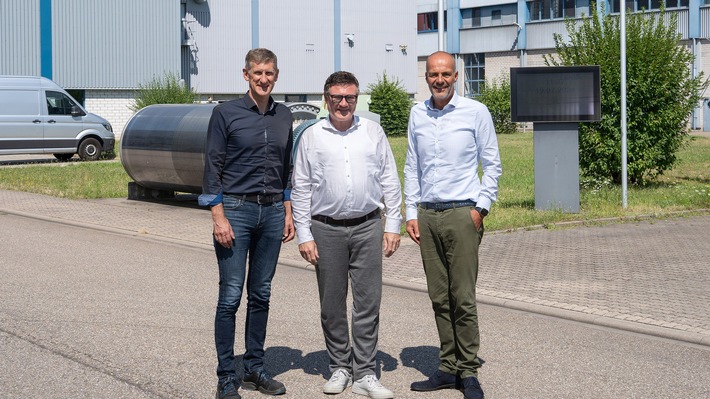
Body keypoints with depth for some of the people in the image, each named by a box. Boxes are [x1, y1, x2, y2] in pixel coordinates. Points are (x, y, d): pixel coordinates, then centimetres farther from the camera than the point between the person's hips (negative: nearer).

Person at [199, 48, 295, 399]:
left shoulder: (283, 117, 10)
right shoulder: (226, 113, -4)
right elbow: (212, 168, -6)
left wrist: (287, 213, 12)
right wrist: (219, 216, -12)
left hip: (272, 212, 5)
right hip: (236, 211, -5)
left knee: (261, 294, 10)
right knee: (231, 296, -4)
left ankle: (255, 368, 20)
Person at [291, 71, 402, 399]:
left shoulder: (373, 132, 7)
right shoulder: (311, 137, 5)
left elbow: (390, 181, 9)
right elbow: (300, 189, 5)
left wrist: (392, 225, 3)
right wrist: (304, 235, -1)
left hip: (367, 227, 0)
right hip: (326, 229, 0)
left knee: (368, 302, 0)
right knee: (332, 304, 6)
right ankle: (340, 368, 20)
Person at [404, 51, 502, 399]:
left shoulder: (475, 112, -1)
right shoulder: (417, 114, 10)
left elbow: (492, 164, 3)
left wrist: (481, 207, -6)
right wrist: (411, 213, 8)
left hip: (461, 213, -4)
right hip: (427, 214, 4)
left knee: (463, 299, -5)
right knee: (439, 298, 7)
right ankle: (448, 368, 15)